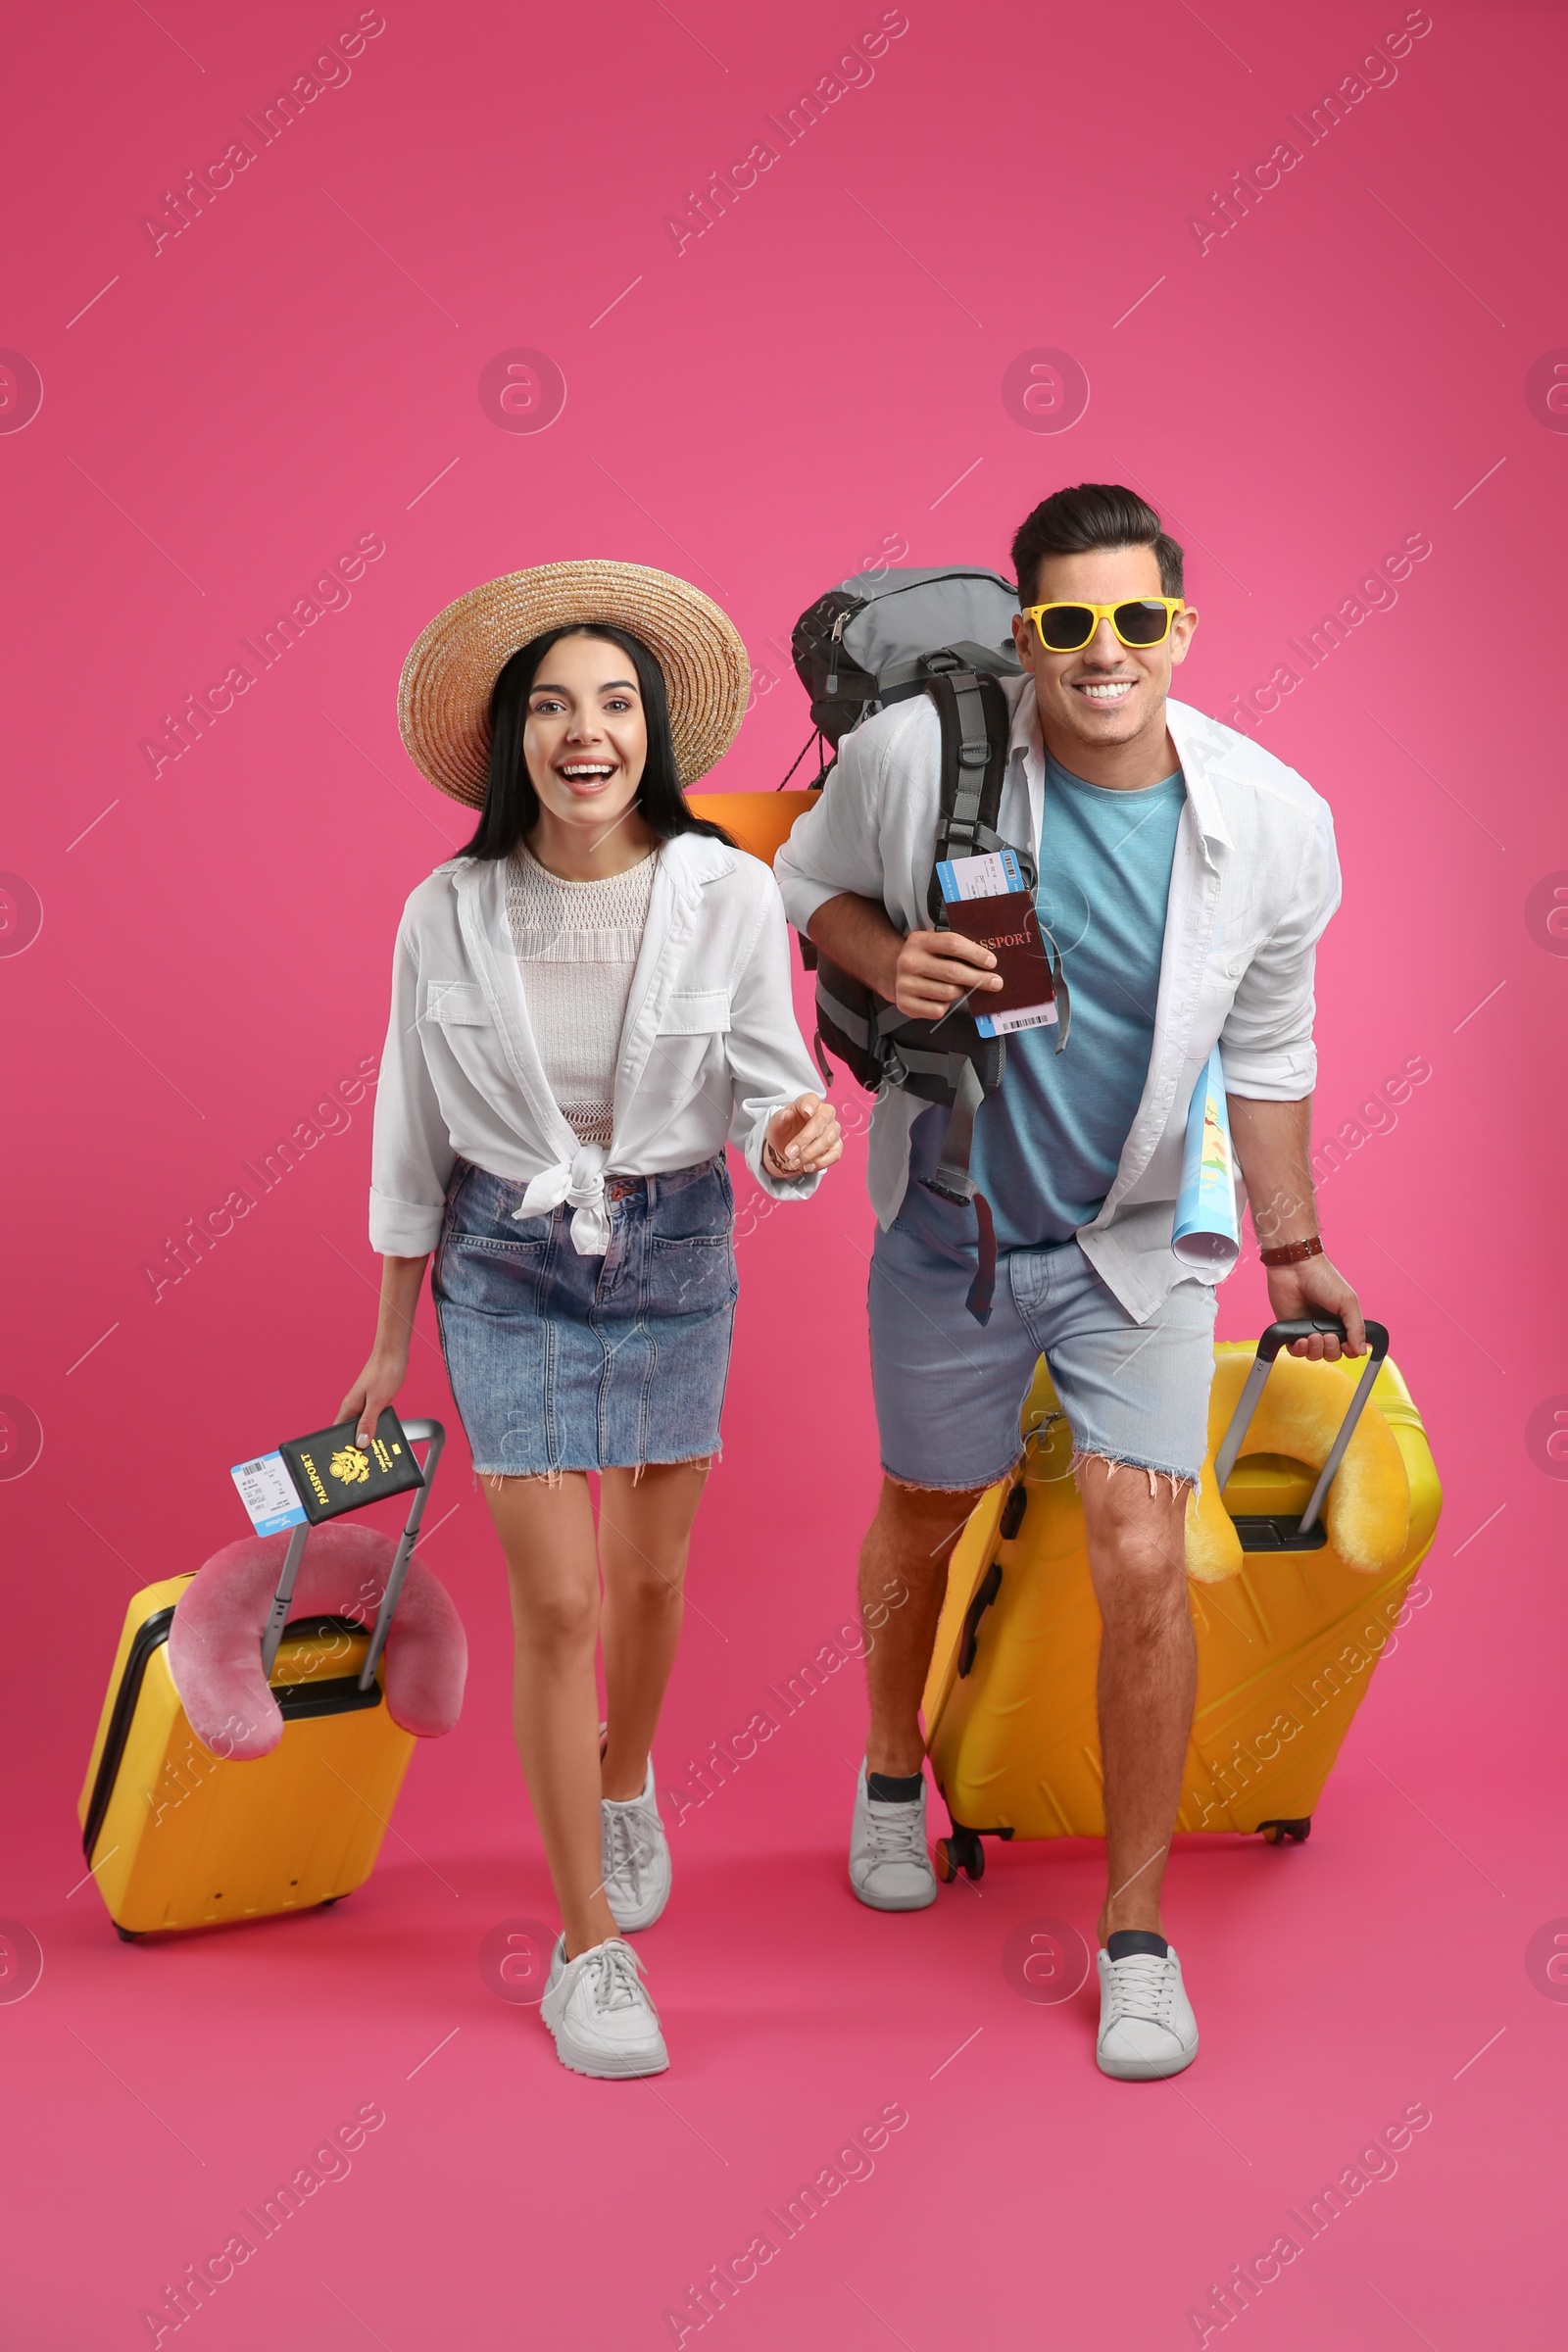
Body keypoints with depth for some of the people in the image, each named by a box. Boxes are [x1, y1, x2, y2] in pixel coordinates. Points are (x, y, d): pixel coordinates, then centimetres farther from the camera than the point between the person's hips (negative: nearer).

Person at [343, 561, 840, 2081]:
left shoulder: (727, 893, -13)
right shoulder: (450, 912, -10)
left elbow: (765, 1097, -6)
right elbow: (410, 1137, 0)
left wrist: (793, 1141, -32)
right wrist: (390, 1341, 6)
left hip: (674, 1254, 1)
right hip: (506, 1262, -1)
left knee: (652, 1573, 16)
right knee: (558, 1600, -3)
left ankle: (625, 1785, 50)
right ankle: (587, 1946, 13)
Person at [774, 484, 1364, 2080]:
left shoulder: (1272, 821, -15)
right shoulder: (916, 754, -19)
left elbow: (1265, 1051, 1)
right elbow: (807, 882, 1)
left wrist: (1293, 1248, 9)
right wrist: (886, 960, -21)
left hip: (1138, 1242, 0)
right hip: (948, 1224, 1)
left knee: (1141, 1566, -10)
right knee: (924, 1522, 19)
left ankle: (1136, 1932, 9)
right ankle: (893, 1775, 50)